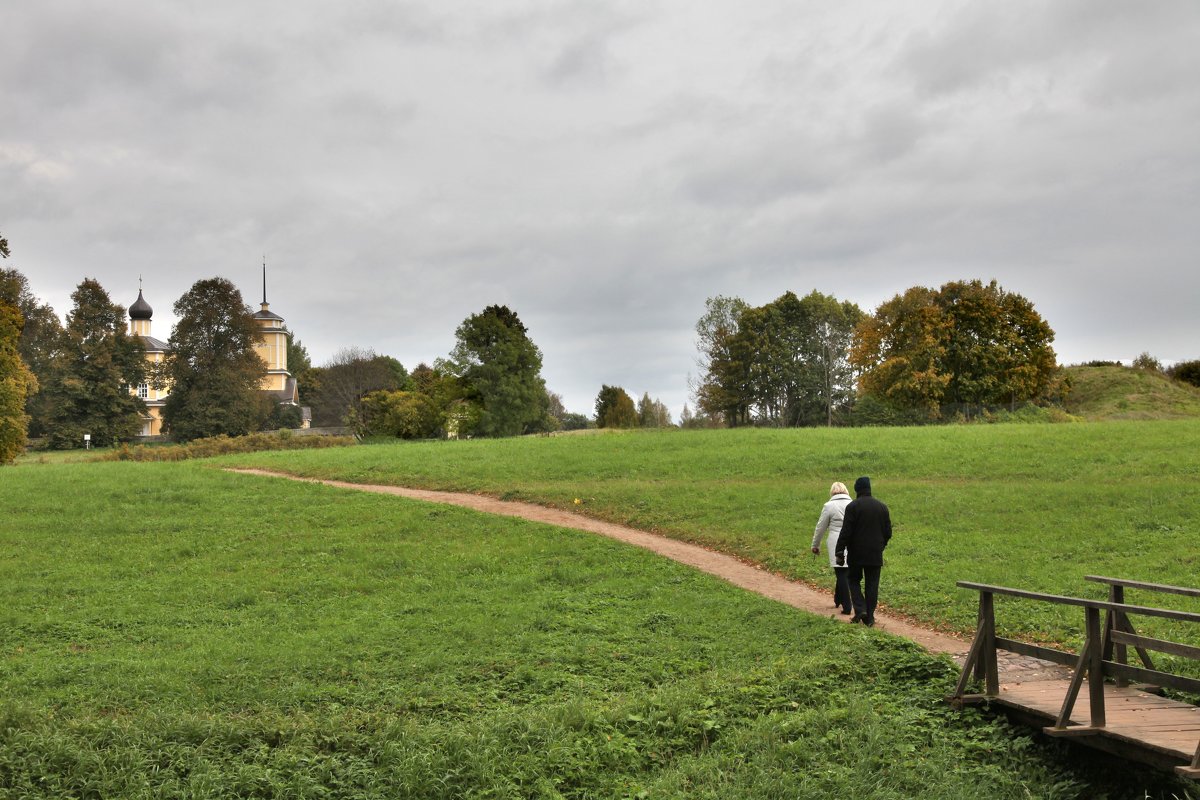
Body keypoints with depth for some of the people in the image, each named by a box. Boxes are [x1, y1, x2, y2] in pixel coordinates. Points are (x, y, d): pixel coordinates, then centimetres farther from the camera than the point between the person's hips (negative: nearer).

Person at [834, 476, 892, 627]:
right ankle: (869, 617, 8)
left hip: (856, 553, -3)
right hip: (875, 555, 3)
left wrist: (839, 552, -9)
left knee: (853, 580, 12)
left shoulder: (852, 506, -10)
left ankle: (860, 610, -4)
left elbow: (846, 532, -13)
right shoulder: (882, 507, 6)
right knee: (872, 584, 8)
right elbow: (888, 532, 10)